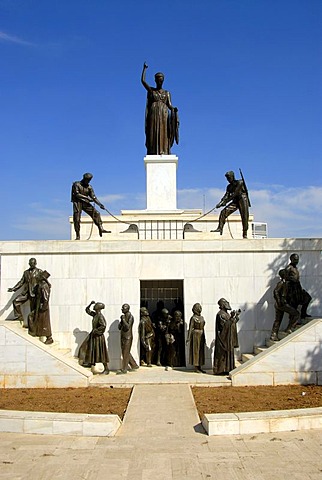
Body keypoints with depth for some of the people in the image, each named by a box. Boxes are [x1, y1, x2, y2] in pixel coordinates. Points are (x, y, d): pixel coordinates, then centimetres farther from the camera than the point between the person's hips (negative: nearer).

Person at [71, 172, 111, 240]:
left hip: (85, 203, 4)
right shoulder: (76, 184, -4)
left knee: (96, 213, -11)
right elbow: (77, 194, -14)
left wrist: (99, 204, -11)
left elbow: (93, 197, 2)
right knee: (77, 219, -7)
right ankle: (78, 235, 2)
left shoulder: (89, 187, 8)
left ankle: (101, 229, -13)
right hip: (77, 203, -4)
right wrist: (87, 197, -19)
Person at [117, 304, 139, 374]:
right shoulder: (123, 316, 12)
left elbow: (127, 327, -22)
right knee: (124, 353, 13)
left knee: (126, 353, -4)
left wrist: (123, 319, -15)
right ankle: (134, 365, 24)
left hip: (127, 337, -9)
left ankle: (124, 369, 1)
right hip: (123, 337, 9)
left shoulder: (130, 317, -11)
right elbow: (119, 327, 11)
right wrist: (121, 320, -3)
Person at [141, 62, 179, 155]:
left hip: (164, 115, 1)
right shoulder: (150, 90, 14)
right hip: (153, 115, -1)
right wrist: (144, 68, 9)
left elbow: (169, 105, 6)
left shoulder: (167, 93, 17)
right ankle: (153, 156, -13)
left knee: (163, 135, -8)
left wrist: (174, 109, -15)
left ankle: (163, 154, -14)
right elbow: (143, 80, 2)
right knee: (153, 135, -8)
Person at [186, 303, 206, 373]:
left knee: (201, 351, 8)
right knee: (196, 350, -4)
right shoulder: (193, 318, -8)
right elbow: (190, 328, -11)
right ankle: (196, 368, 1)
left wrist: (204, 338, 17)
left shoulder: (202, 317, 13)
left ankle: (199, 367, 13)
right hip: (195, 335, -7)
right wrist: (189, 337, -17)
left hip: (201, 335, 7)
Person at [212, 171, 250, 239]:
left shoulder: (240, 183, -7)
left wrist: (226, 202, -22)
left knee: (244, 217, -9)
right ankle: (220, 228, -13)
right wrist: (220, 203, -16)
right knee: (223, 212, -11)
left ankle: (245, 235, -3)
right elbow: (226, 196, 4)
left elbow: (235, 194, -17)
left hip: (243, 200, -6)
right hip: (235, 201, 6)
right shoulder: (229, 186, 13)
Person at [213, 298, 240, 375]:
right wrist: (231, 317, -29)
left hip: (228, 338, 10)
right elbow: (225, 325, -25)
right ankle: (220, 370, -2)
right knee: (222, 353, -6)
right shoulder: (220, 314, -16)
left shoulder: (226, 314, 14)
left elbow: (232, 323, 22)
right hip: (223, 337, -10)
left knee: (228, 352, 11)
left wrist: (236, 315, 13)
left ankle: (226, 369, 16)